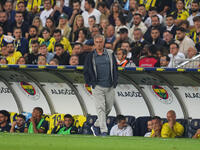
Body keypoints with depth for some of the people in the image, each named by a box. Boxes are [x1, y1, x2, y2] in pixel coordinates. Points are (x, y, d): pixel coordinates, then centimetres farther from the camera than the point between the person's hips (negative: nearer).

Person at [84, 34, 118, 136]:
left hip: (110, 86, 3)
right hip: (98, 86, -3)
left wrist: (115, 81, 4)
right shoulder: (91, 56, 3)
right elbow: (86, 70, 8)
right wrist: (89, 82, -2)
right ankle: (104, 131, -15)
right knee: (100, 108, -11)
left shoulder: (110, 54, 8)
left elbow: (115, 68, 13)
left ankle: (96, 126, 26)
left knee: (108, 108, 8)